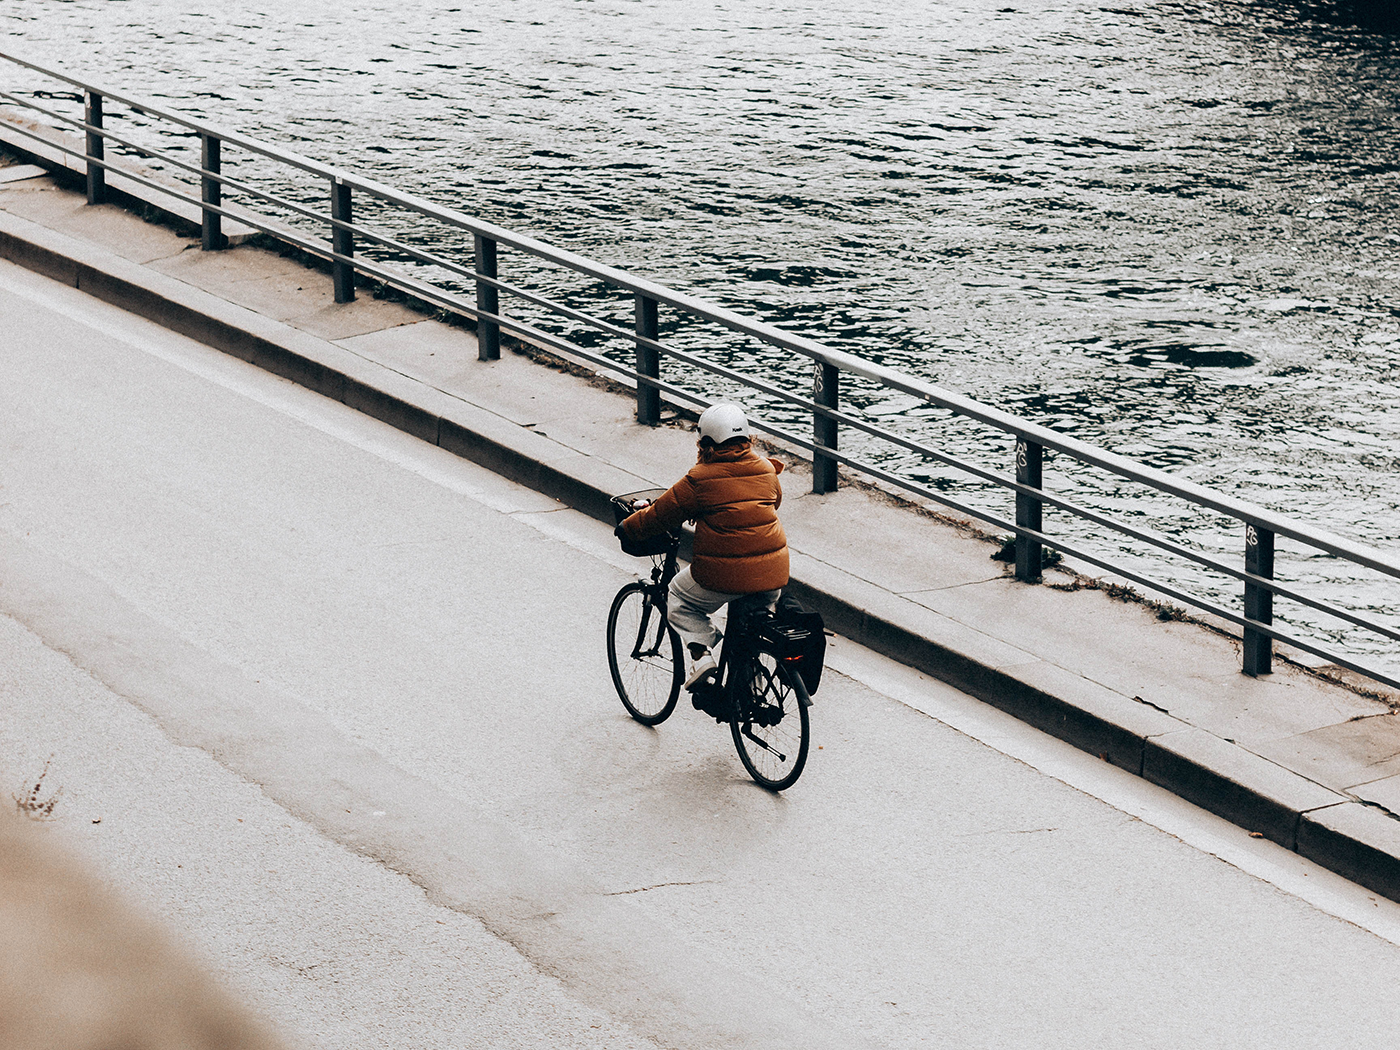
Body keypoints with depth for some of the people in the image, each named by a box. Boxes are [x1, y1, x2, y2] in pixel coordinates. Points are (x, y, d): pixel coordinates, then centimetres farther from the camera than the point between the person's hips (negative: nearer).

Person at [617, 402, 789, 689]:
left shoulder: (700, 479, -8)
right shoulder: (766, 469, 7)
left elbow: (662, 513, 1)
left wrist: (629, 526, 18)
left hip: (725, 573, -5)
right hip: (773, 574, 5)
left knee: (681, 598, 21)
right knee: (761, 607, 34)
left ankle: (700, 652, 2)